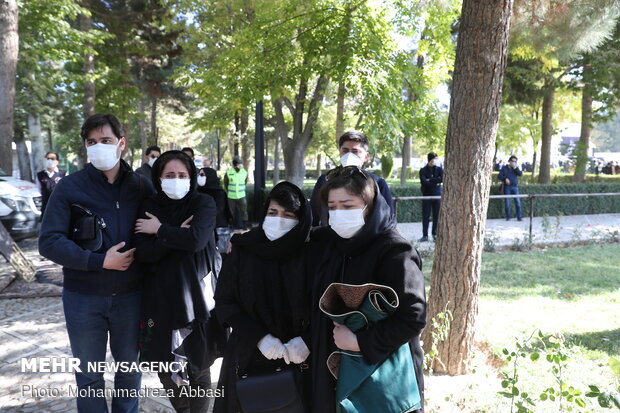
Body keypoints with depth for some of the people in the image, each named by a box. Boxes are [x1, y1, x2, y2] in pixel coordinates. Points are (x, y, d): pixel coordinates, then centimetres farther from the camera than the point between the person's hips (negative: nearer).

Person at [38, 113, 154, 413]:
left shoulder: (141, 187, -1)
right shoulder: (70, 187, -7)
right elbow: (49, 242, -12)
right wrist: (101, 262, -19)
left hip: (130, 295, 2)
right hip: (83, 298, -1)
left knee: (129, 368, 17)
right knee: (89, 376, 14)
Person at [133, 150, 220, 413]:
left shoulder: (203, 203, -4)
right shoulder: (149, 208, 4)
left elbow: (196, 239, -22)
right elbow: (142, 253, -6)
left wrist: (160, 230, -10)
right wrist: (176, 236, -16)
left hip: (196, 297, -2)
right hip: (161, 298, 3)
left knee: (198, 367, 7)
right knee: (165, 367, 10)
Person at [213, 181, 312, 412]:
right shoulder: (243, 251, -5)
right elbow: (224, 302, -3)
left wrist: (307, 340, -17)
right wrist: (259, 337, -12)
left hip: (300, 358, 0)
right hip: (250, 357, 1)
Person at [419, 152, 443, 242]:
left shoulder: (439, 169, 7)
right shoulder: (423, 170, 3)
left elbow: (442, 179, -11)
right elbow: (423, 181, -13)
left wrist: (430, 180, -12)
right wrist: (435, 183, -11)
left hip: (437, 195, 1)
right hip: (426, 195, -1)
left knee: (437, 216, 2)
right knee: (425, 216, -2)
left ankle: (435, 234, 12)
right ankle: (425, 235, 4)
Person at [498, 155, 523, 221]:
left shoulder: (516, 168, 13)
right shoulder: (504, 168, 8)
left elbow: (520, 174, -4)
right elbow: (499, 176, 0)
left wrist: (515, 167, -11)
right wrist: (505, 179, -17)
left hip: (515, 187, 1)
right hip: (507, 187, -1)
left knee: (518, 202, -6)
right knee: (507, 202, -1)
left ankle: (519, 217, -3)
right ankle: (508, 217, 8)